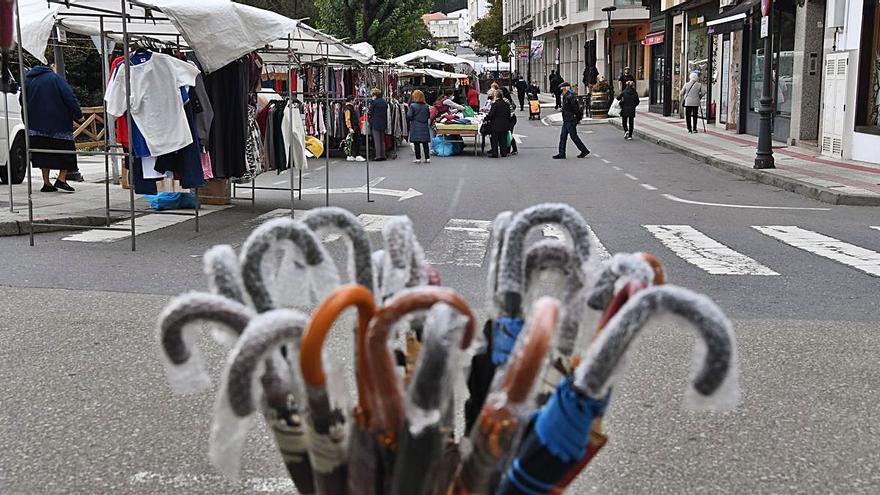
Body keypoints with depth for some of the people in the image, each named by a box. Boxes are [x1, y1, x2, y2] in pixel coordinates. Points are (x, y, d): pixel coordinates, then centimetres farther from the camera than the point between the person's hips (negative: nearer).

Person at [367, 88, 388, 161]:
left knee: (377, 141, -3)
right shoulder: (385, 102, 6)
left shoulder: (374, 102, -13)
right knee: (382, 140, 12)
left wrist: (367, 112, 14)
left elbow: (370, 113, -7)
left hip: (375, 123, -6)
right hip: (383, 123, 6)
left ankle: (378, 156, -5)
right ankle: (383, 156, 13)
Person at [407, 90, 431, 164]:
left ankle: (418, 158, 1)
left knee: (416, 143, 2)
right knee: (425, 143, 8)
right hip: (424, 127, 4)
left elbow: (409, 116, -10)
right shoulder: (426, 106, 3)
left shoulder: (412, 106, -10)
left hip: (415, 127, -4)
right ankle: (427, 158, 7)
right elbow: (429, 116, 10)